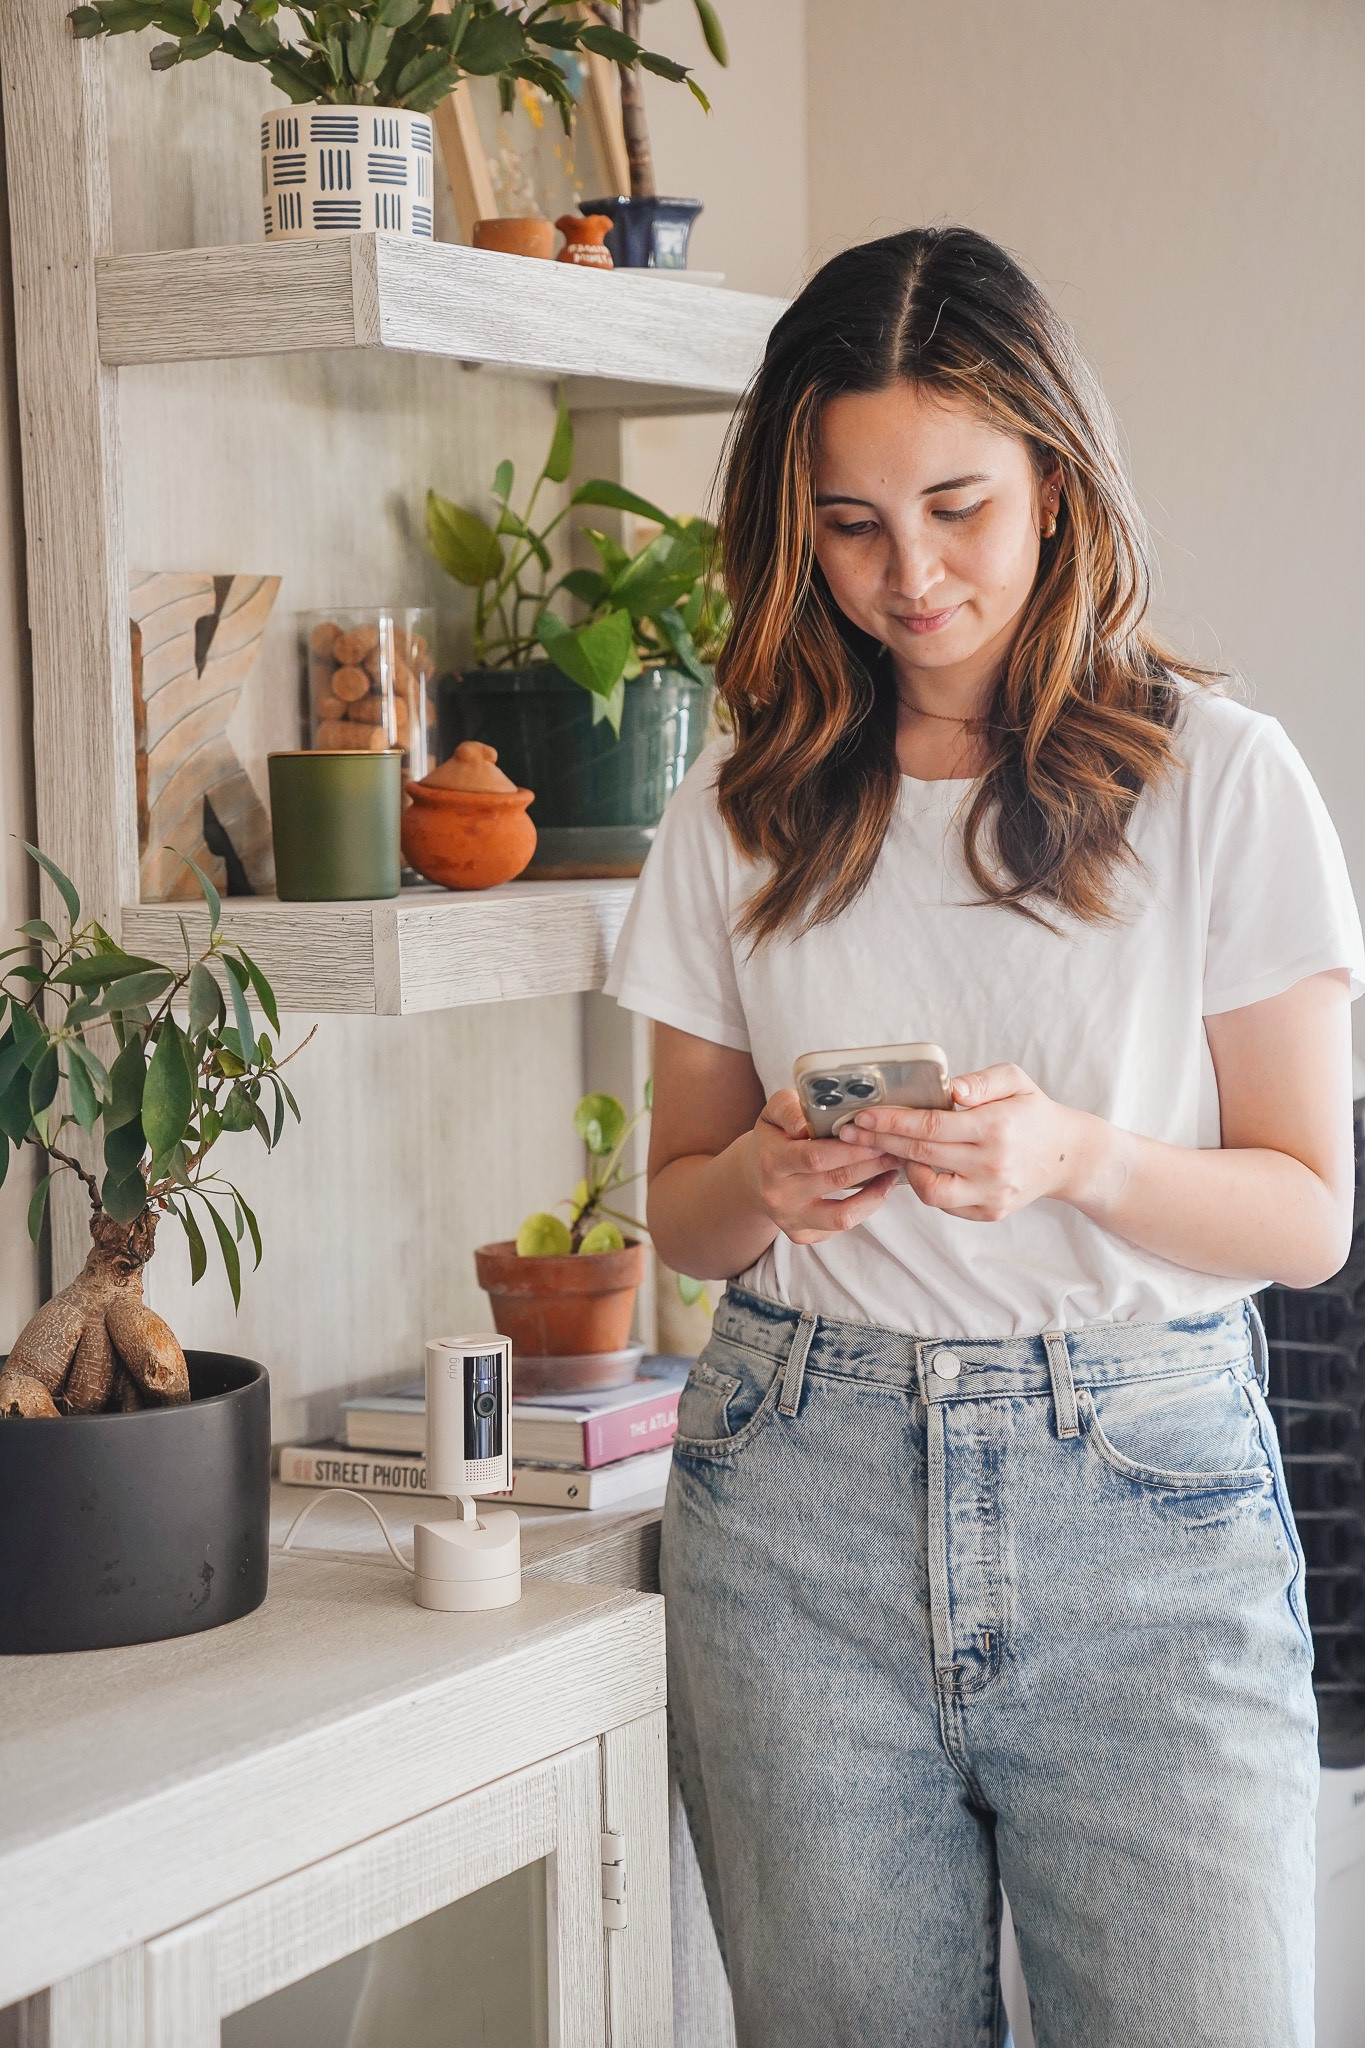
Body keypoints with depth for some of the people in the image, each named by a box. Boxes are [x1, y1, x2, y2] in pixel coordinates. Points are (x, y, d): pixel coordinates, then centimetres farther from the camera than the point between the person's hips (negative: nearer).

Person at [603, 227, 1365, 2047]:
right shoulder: (746, 808, 8)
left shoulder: (1218, 778, -1)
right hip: (803, 1497, 2)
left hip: (1143, 1502, -2)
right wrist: (765, 1180, -9)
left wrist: (1077, 1157, -19)